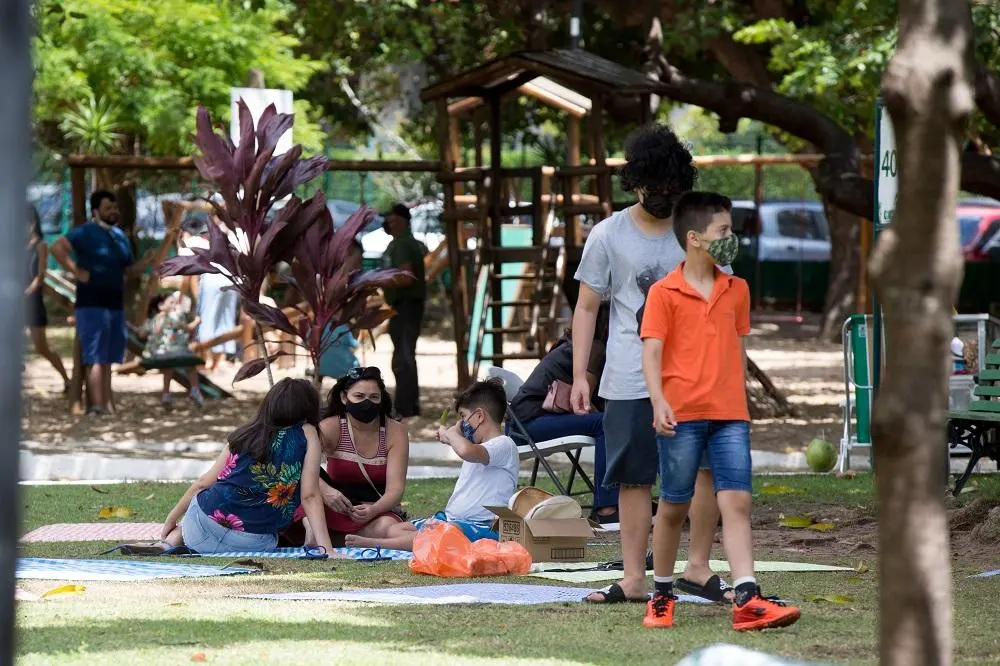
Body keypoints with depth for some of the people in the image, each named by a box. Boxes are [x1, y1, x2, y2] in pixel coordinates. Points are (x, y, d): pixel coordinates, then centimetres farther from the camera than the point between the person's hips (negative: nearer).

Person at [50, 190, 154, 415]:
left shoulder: (120, 236, 15)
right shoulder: (86, 233, -9)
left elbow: (128, 268, 22)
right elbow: (57, 247, -21)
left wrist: (145, 262, 2)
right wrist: (76, 271, -21)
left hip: (116, 304, 8)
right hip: (92, 305, -8)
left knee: (107, 361, 12)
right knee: (96, 359, -9)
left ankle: (109, 408, 17)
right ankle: (98, 407, -12)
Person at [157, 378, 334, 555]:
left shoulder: (245, 435, 12)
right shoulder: (307, 434, 3)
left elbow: (204, 482, 17)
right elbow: (310, 496, -5)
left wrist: (172, 519, 29)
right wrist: (326, 549, -7)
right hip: (254, 544, -5)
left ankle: (177, 536, 23)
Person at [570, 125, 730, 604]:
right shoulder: (609, 235, 3)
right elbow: (586, 307, 7)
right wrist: (579, 376, 1)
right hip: (630, 380, -1)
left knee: (708, 466, -7)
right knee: (634, 477, 2)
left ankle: (697, 566, 4)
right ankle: (634, 578, 8)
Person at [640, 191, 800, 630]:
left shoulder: (737, 290, 12)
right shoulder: (665, 293, -3)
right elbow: (651, 351, -9)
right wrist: (658, 401, -22)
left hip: (729, 415, 4)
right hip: (682, 415, -4)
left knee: (737, 502, -8)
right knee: (674, 506, 6)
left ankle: (747, 599, -15)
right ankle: (662, 596, 21)